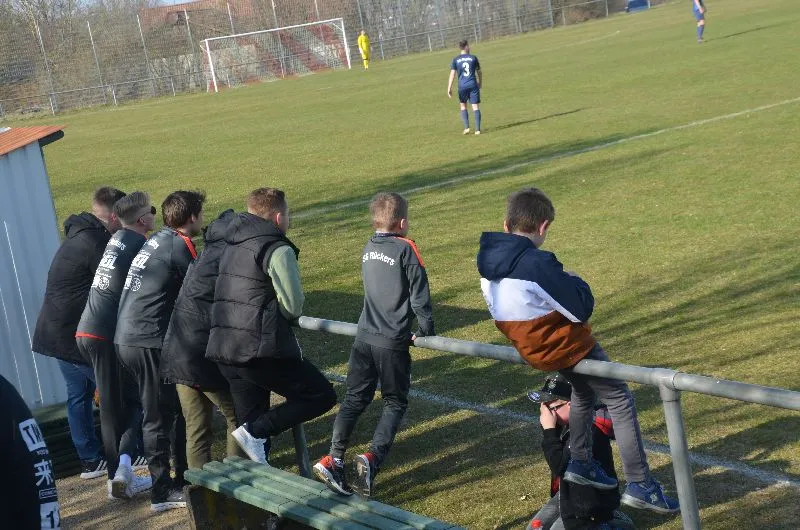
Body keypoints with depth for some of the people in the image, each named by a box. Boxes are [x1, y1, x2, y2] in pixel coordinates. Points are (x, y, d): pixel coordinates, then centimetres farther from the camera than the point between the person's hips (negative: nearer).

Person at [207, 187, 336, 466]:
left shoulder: (231, 244, 17)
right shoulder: (278, 250, -9)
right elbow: (294, 306, -12)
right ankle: (256, 432, -8)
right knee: (322, 395, 2)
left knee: (251, 420, 17)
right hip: (260, 349, -9)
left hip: (223, 349, 9)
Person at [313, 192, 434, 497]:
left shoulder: (368, 249, 10)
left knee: (355, 398, 9)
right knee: (395, 403, 7)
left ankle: (334, 459, -5)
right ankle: (373, 458, -12)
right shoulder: (406, 249, -9)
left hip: (364, 335, 5)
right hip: (393, 341, -5)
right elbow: (419, 295, -11)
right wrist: (426, 331, 2)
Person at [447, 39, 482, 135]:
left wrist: (449, 88, -6)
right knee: (476, 107, 1)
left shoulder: (455, 59, 2)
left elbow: (452, 74, -5)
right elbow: (479, 72, 12)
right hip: (473, 85, -1)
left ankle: (466, 127, 8)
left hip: (462, 86, 1)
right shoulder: (473, 58, 4)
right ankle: (477, 129, -4)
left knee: (463, 106, 18)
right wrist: (480, 84, 28)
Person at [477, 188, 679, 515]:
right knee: (620, 401, 7)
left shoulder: (489, 260, -4)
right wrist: (575, 281, -4)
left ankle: (581, 463, 37)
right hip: (566, 346, -8)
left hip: (531, 348, 8)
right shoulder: (538, 263, -30)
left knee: (583, 391, 32)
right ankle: (640, 485, 10)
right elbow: (581, 309, -24)